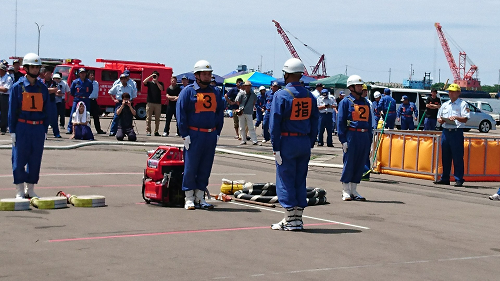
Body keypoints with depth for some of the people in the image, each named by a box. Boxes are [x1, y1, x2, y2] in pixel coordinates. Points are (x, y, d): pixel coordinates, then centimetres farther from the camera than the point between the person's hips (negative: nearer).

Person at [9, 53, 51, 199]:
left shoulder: (43, 88, 9)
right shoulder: (17, 87, -1)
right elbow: (12, 110, -1)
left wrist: (45, 130, 7)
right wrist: (12, 131, -6)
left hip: (38, 128, 3)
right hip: (22, 128, -3)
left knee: (35, 161, 6)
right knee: (19, 160, -2)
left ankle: (30, 189, 17)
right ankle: (20, 191, 7)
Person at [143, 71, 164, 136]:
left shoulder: (160, 83, 13)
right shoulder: (149, 83, 10)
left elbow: (161, 89, -6)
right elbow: (144, 82, -9)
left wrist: (156, 82, -7)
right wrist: (151, 76, -10)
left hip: (158, 103, 1)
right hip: (150, 102, -1)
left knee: (157, 118, 2)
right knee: (148, 117, -3)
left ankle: (156, 131, 7)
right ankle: (148, 131, -2)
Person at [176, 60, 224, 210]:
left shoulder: (215, 92, 14)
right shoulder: (188, 91, -1)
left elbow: (220, 113, 19)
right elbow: (181, 112, -4)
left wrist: (217, 133, 9)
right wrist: (185, 135, -9)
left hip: (211, 135, 5)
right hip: (194, 135, -5)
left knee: (206, 168, 7)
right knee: (190, 167, -3)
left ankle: (200, 197, 14)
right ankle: (189, 198, 5)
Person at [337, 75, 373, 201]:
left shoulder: (366, 103, 17)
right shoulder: (345, 102, -1)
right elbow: (340, 121, -4)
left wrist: (370, 139, 14)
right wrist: (343, 140, -11)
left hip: (364, 136, 6)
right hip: (351, 135, -6)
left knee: (360, 164, 7)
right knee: (348, 164, -3)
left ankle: (353, 190, 15)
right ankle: (346, 191, 5)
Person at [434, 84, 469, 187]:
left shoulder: (462, 104, 1)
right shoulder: (445, 105, 18)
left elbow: (465, 119, -8)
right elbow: (439, 118, 21)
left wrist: (456, 117, -25)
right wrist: (441, 120, -1)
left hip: (457, 132, -6)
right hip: (445, 131, 6)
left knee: (458, 157, -5)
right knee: (445, 156, 9)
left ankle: (459, 179, -2)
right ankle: (445, 178, 16)